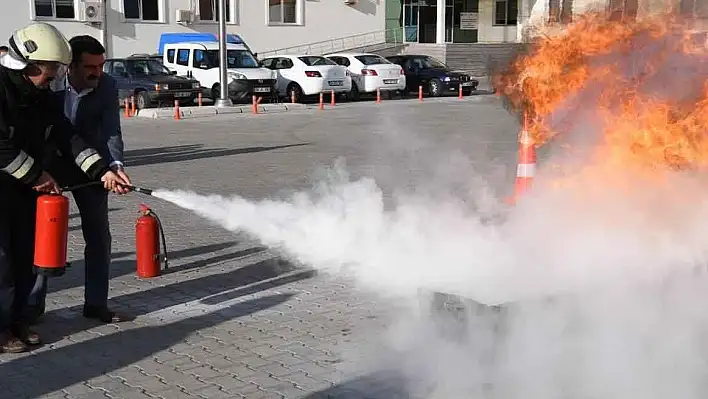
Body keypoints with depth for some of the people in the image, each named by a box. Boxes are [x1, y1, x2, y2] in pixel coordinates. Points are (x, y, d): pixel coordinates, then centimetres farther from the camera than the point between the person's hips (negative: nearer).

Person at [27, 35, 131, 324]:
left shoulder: (107, 87, -18)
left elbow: (111, 132, -22)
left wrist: (115, 166, -40)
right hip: (48, 165, -2)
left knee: (99, 236, 4)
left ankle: (96, 304, 15)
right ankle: (33, 304, 14)